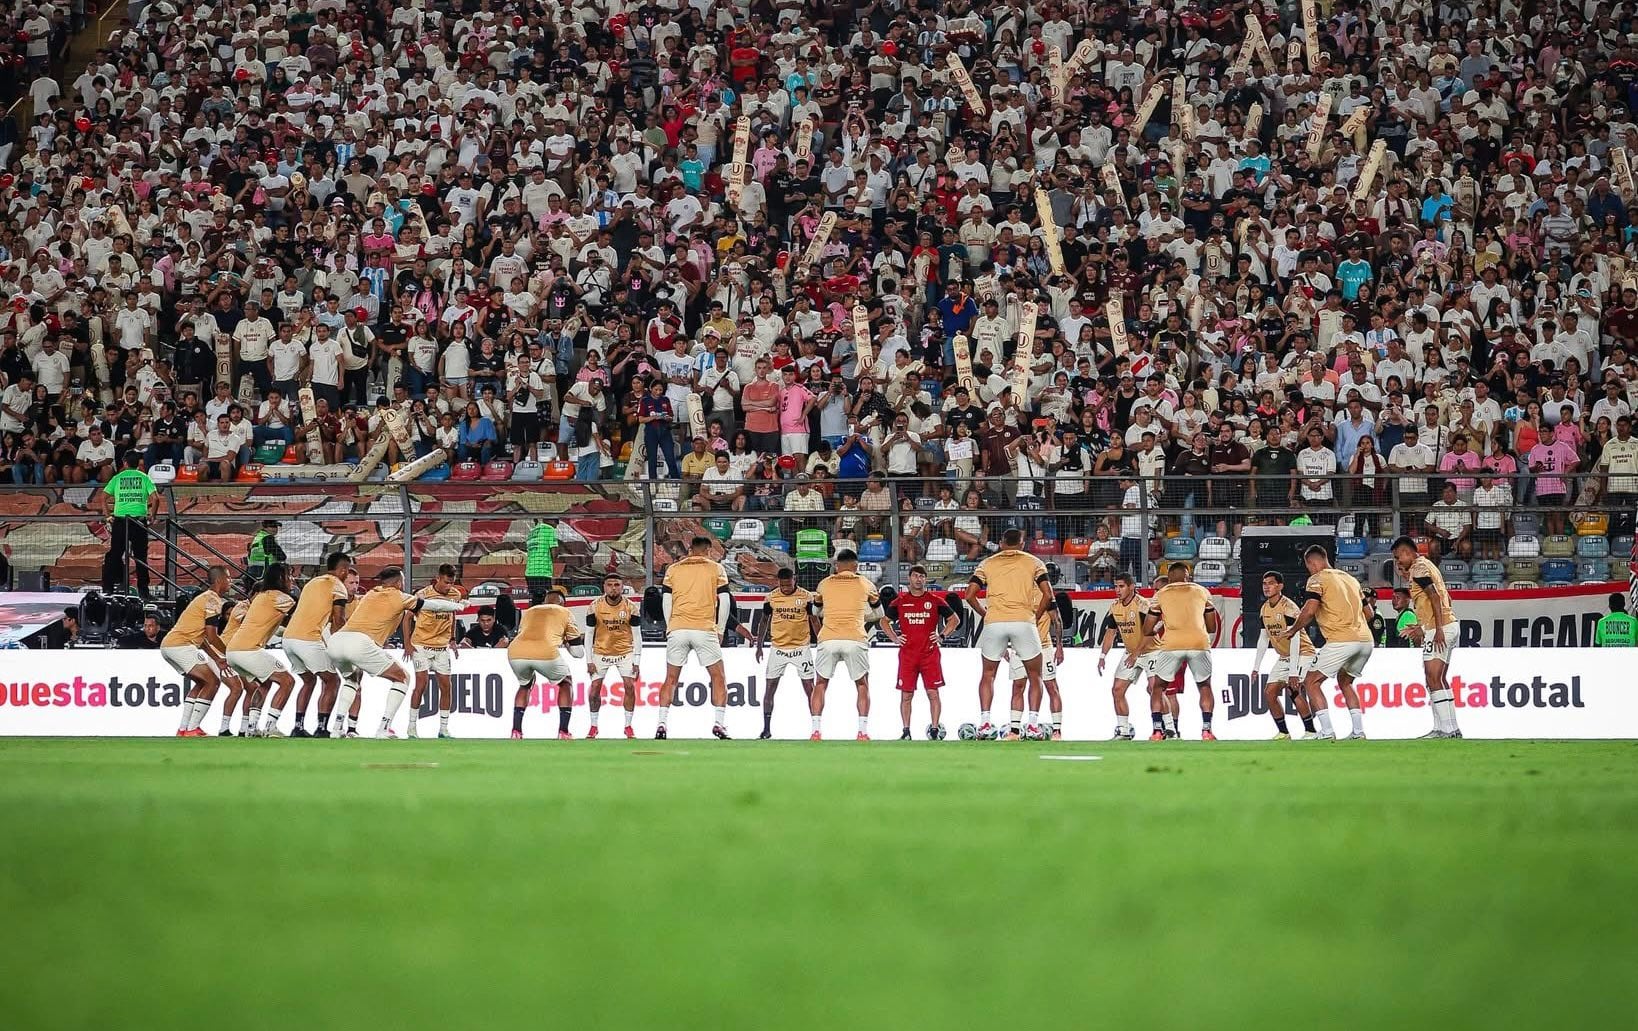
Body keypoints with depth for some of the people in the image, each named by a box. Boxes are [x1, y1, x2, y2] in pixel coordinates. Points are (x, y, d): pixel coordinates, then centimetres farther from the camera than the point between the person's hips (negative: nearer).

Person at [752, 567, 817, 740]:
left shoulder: (806, 596, -6)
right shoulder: (771, 597, -1)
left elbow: (814, 620, 2)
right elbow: (764, 621, 10)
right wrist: (759, 646, 6)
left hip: (801, 648, -2)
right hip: (779, 647, 2)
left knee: (809, 688, -2)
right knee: (769, 688, 0)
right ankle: (767, 729, 8)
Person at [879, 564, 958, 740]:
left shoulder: (936, 601, 4)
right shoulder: (899, 601, 7)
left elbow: (955, 619, 13)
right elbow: (884, 621, 19)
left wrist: (942, 635, 2)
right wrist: (894, 638, 6)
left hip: (930, 653, -1)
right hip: (907, 654, 1)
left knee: (933, 693, -4)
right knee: (906, 694, 0)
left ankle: (935, 730, 1)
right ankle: (906, 732, 7)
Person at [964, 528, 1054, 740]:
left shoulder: (987, 563, 13)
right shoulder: (1033, 562, 11)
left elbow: (970, 595, 4)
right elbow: (1047, 595, 0)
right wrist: (1035, 617, 11)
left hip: (994, 622, 1)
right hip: (1024, 622, -1)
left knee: (988, 674, 17)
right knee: (1034, 675, 13)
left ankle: (985, 723, 4)